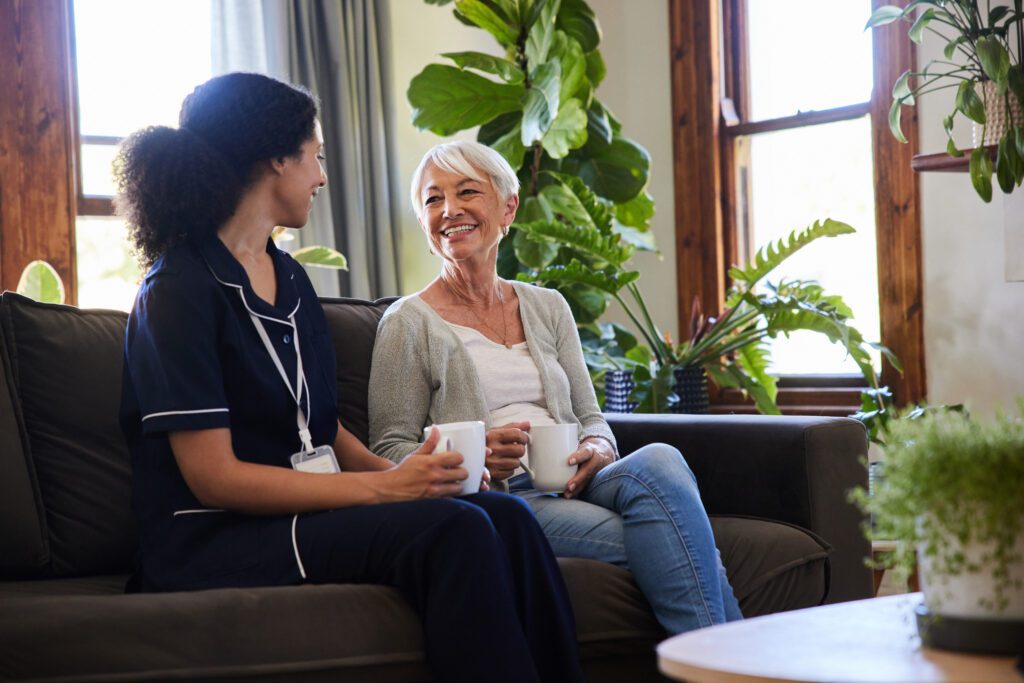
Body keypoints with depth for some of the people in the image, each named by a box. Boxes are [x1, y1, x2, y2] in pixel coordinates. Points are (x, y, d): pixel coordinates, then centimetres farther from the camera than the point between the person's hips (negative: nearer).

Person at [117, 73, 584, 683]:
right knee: (455, 530, -29)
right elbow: (215, 477, -14)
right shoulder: (180, 289, -9)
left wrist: (401, 471, -4)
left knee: (506, 516, -18)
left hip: (311, 511, 7)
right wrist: (382, 485, -17)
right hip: (217, 542, -7)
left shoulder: (291, 278, 17)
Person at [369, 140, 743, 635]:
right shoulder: (409, 324, 4)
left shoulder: (548, 307, 20)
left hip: (571, 485, 5)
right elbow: (389, 452, 0)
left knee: (658, 460, -32)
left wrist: (597, 451, -6)